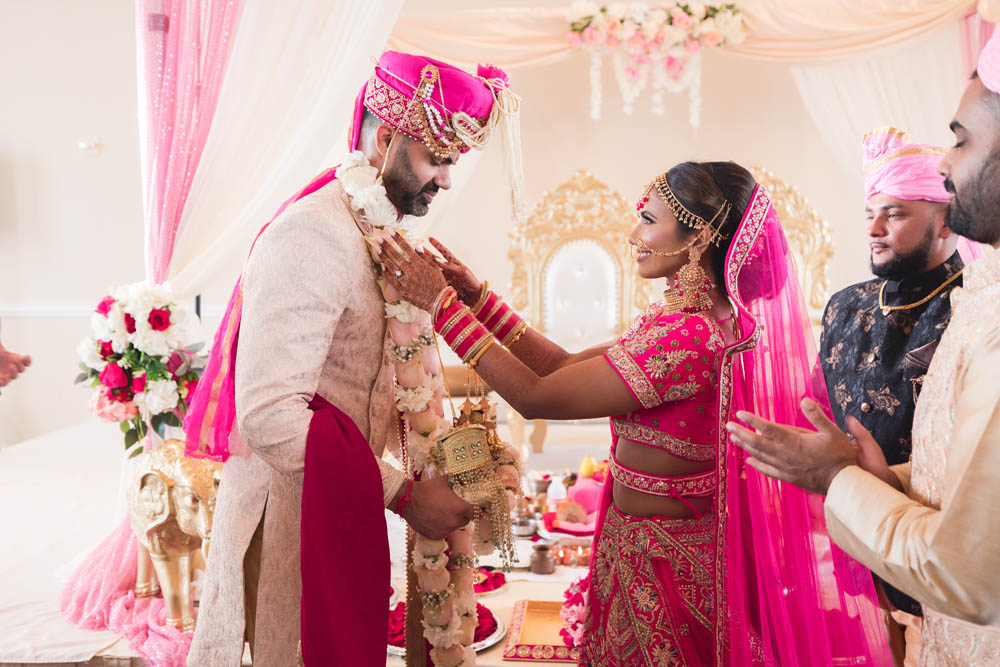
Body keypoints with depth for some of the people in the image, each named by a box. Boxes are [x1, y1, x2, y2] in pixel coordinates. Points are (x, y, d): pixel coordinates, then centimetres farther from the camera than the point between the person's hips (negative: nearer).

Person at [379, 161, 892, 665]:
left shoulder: (685, 334, -28)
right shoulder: (713, 318, 3)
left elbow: (536, 397, -24)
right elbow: (567, 365, 3)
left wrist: (442, 303, -19)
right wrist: (479, 298, 0)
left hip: (660, 563, -8)